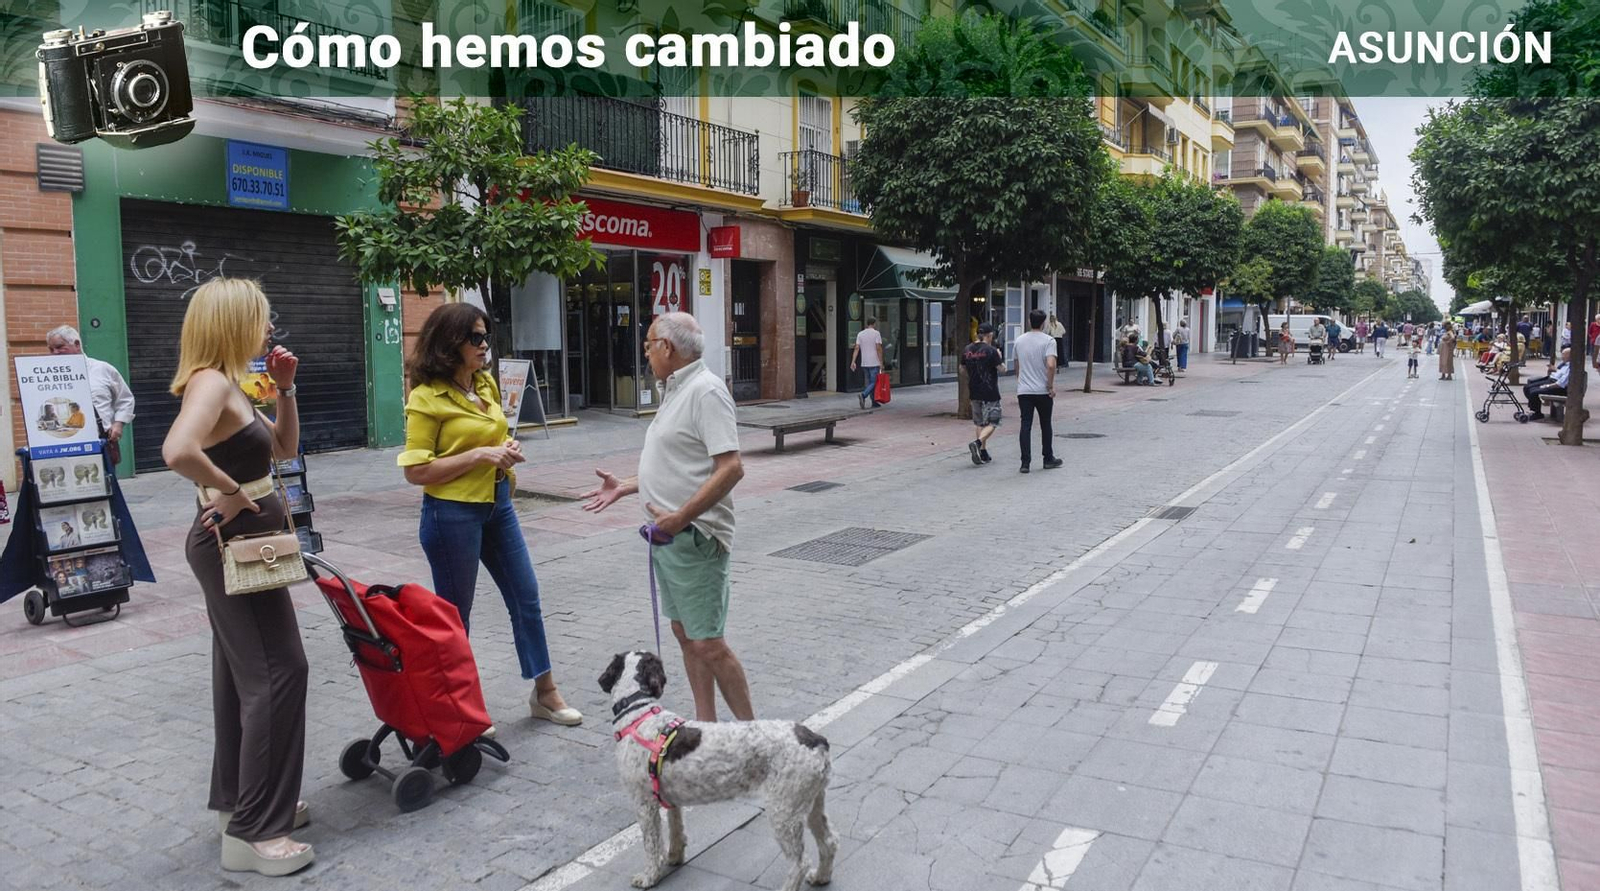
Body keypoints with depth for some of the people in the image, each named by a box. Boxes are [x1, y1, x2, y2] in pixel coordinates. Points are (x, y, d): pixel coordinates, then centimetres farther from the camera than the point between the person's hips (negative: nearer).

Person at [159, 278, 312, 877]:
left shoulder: (229, 384, 11)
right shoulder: (211, 382, -19)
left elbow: (286, 448, 19)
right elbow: (178, 450, -38)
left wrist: (285, 389, 7)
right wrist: (230, 492, -24)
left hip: (240, 545, 10)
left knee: (243, 671, 18)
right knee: (278, 672, -7)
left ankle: (237, 795, 31)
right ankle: (254, 831, -1)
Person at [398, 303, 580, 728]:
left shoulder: (486, 383, 7)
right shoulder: (427, 397, -14)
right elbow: (416, 471, -17)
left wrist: (506, 452, 1)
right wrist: (479, 456, -23)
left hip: (497, 505, 7)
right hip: (452, 514, -7)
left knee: (526, 597, 12)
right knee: (454, 614, 6)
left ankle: (544, 692, 25)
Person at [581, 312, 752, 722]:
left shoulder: (706, 390, -16)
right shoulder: (677, 391, 15)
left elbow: (731, 468, -24)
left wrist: (680, 518, -24)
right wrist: (624, 487, 20)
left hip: (694, 538, -10)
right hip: (668, 535, 10)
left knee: (708, 645, -6)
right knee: (685, 634, 15)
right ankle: (705, 725, 25)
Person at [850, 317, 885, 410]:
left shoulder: (860, 334, 8)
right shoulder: (876, 333, -6)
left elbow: (856, 348, 1)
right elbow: (879, 348, -12)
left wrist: (853, 362, -2)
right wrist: (881, 363, -9)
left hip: (864, 363, 5)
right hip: (874, 363, -5)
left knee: (869, 382, 13)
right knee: (873, 382, -4)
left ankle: (874, 402, 15)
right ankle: (863, 395, -26)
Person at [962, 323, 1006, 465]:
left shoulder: (967, 350, 5)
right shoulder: (991, 351, -13)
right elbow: (1002, 370, -9)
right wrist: (1001, 358, 7)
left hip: (974, 392, 6)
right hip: (990, 393, -6)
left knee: (980, 423, 15)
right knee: (992, 423, 0)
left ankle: (983, 452, 15)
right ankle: (977, 443, -21)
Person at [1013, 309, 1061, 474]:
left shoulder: (1019, 341, 7)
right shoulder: (1048, 340, -8)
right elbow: (1050, 365, -21)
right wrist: (1051, 386, -12)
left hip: (1023, 391, 3)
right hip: (1042, 391, -3)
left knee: (1025, 426, 1)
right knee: (1045, 425, 12)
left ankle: (1025, 462, -5)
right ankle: (1048, 459, 23)